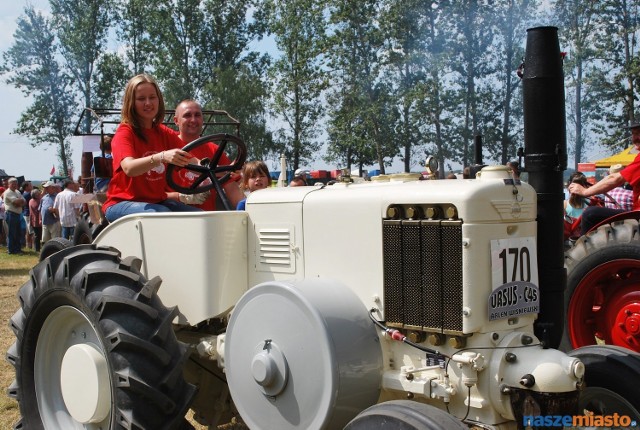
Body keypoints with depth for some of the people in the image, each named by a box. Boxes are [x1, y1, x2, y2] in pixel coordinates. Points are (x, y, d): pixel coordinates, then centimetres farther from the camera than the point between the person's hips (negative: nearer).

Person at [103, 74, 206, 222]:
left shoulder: (164, 133, 11)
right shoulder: (125, 132, -8)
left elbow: (190, 160, -1)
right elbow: (129, 168, -28)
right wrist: (161, 157, -45)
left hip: (158, 201, 6)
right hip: (122, 203, -5)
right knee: (164, 215, -33)